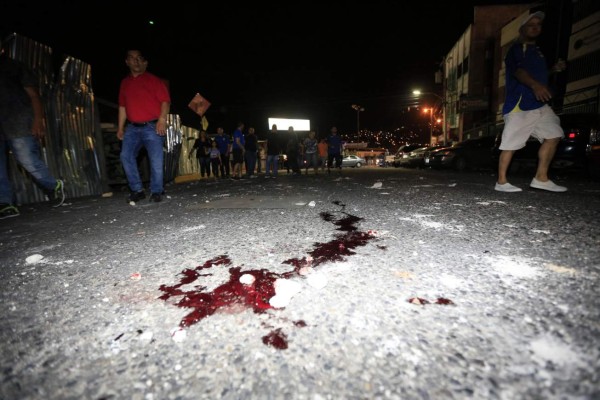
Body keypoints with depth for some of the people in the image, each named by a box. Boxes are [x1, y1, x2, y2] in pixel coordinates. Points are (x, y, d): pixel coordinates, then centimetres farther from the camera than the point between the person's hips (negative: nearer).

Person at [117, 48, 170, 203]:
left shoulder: (154, 80, 5)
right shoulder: (125, 82, 19)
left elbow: (165, 100, -4)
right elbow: (123, 106, 20)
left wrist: (162, 119, -18)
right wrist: (120, 127, 16)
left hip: (152, 126, -5)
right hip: (132, 128, 5)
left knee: (156, 159, -9)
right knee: (126, 156, -4)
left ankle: (156, 191, 2)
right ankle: (137, 190, 5)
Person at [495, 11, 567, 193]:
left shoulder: (536, 50, 25)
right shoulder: (517, 48, -3)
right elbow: (518, 70, -23)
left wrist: (554, 68, 19)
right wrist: (534, 85, -39)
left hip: (539, 104, 9)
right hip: (519, 104, -9)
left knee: (553, 135, 2)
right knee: (511, 144, -9)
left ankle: (541, 178, 4)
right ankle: (501, 182, -2)